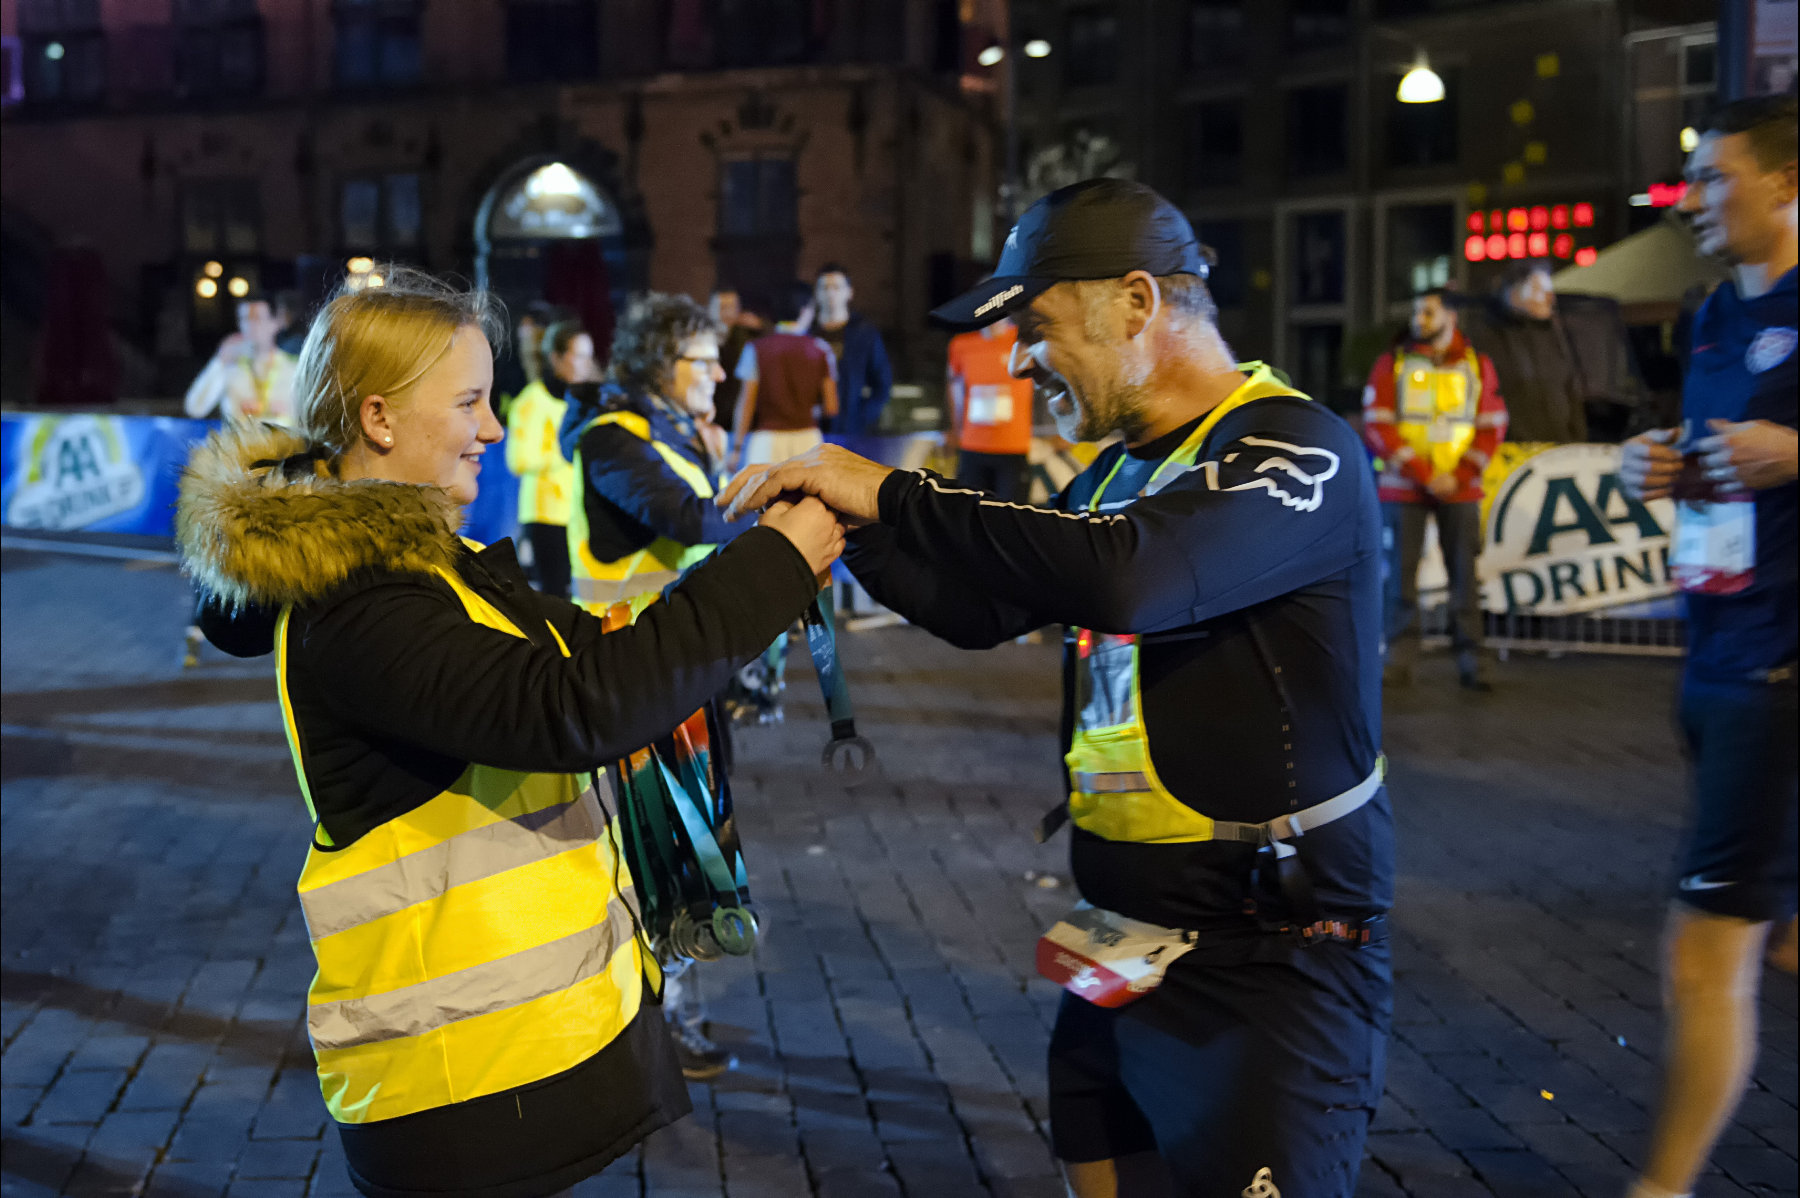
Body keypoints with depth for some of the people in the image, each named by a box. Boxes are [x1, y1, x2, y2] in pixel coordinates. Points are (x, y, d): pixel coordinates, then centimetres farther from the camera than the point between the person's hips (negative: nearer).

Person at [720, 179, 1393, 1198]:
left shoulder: (1300, 451, -16)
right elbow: (981, 608, 20)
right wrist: (849, 527, 5)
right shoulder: (1121, 472, 11)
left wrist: (891, 494, -25)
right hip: (1122, 938, 8)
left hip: (1269, 960, -8)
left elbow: (1127, 576, -34)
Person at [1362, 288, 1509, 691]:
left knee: (1464, 575, -1)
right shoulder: (1391, 364, 4)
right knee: (1402, 572, -3)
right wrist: (1424, 475, -11)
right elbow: (1378, 427, -3)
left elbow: (1492, 427, 6)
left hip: (1460, 489, 1)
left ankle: (1470, 659, 3)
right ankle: (1400, 657, 4)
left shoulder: (1478, 366, 9)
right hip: (1404, 488, -1)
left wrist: (1458, 477, -7)